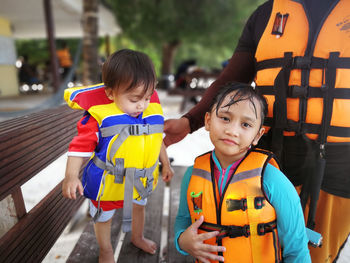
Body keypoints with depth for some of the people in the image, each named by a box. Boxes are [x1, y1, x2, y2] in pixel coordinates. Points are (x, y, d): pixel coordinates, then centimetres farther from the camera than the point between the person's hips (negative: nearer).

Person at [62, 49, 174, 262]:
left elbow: (158, 139, 5)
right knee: (104, 217, 20)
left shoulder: (153, 112, -10)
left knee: (139, 207, 30)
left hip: (141, 179, 5)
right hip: (108, 182, -4)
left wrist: (166, 164, 14)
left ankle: (138, 238, 62)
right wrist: (71, 176, -27)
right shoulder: (99, 116, -27)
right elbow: (81, 146, -20)